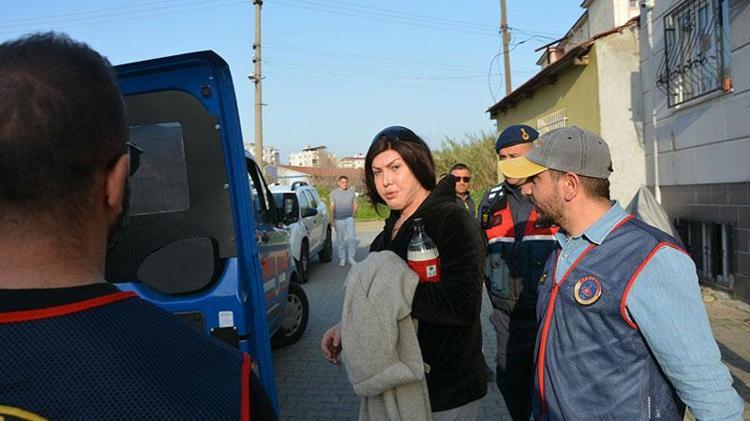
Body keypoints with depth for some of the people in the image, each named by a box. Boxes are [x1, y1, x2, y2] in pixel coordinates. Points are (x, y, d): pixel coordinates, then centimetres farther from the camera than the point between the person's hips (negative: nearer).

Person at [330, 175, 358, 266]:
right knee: (340, 240, 4)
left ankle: (351, 258, 7)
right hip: (338, 220, -1)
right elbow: (332, 207, 4)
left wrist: (352, 216, 1)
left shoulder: (352, 192, 8)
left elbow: (355, 205, 12)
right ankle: (342, 259, 15)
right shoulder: (334, 193, 4)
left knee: (352, 238, -6)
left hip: (349, 219, 1)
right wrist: (332, 219, -1)